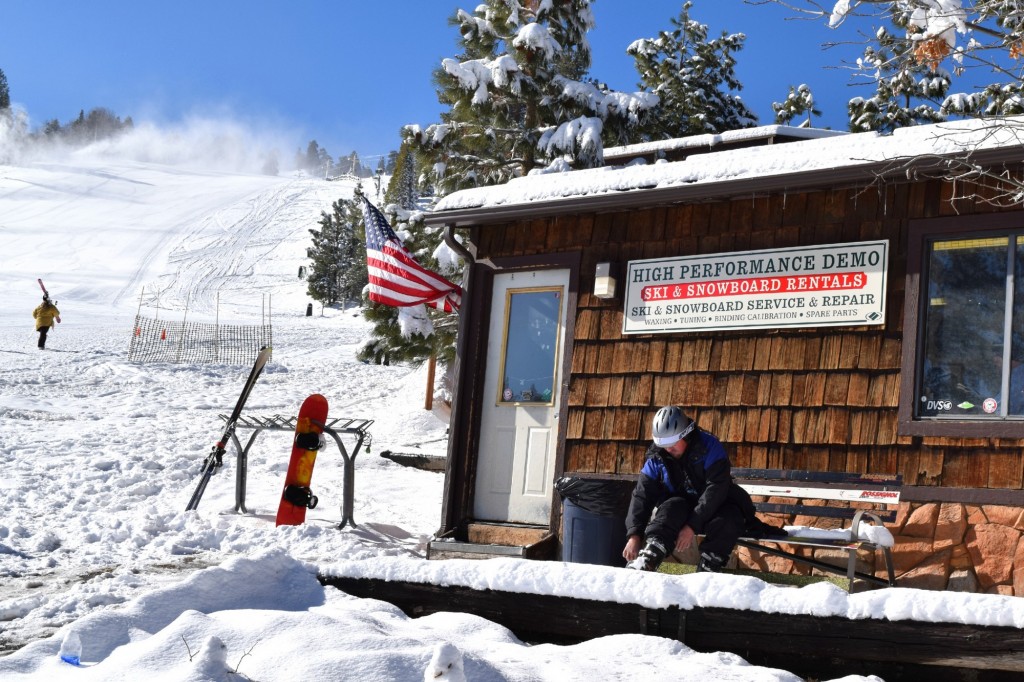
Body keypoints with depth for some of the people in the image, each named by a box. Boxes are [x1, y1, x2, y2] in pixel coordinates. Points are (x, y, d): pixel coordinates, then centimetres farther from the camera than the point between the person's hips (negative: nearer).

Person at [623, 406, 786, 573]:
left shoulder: (709, 447, -18)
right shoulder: (656, 458, -7)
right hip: (680, 507, 2)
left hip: (715, 506, -2)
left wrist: (692, 526, -32)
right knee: (672, 506, -33)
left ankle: (706, 572, -28)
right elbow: (642, 496, -10)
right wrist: (634, 534, -24)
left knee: (728, 520, -34)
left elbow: (716, 490, -25)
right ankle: (642, 564, -48)